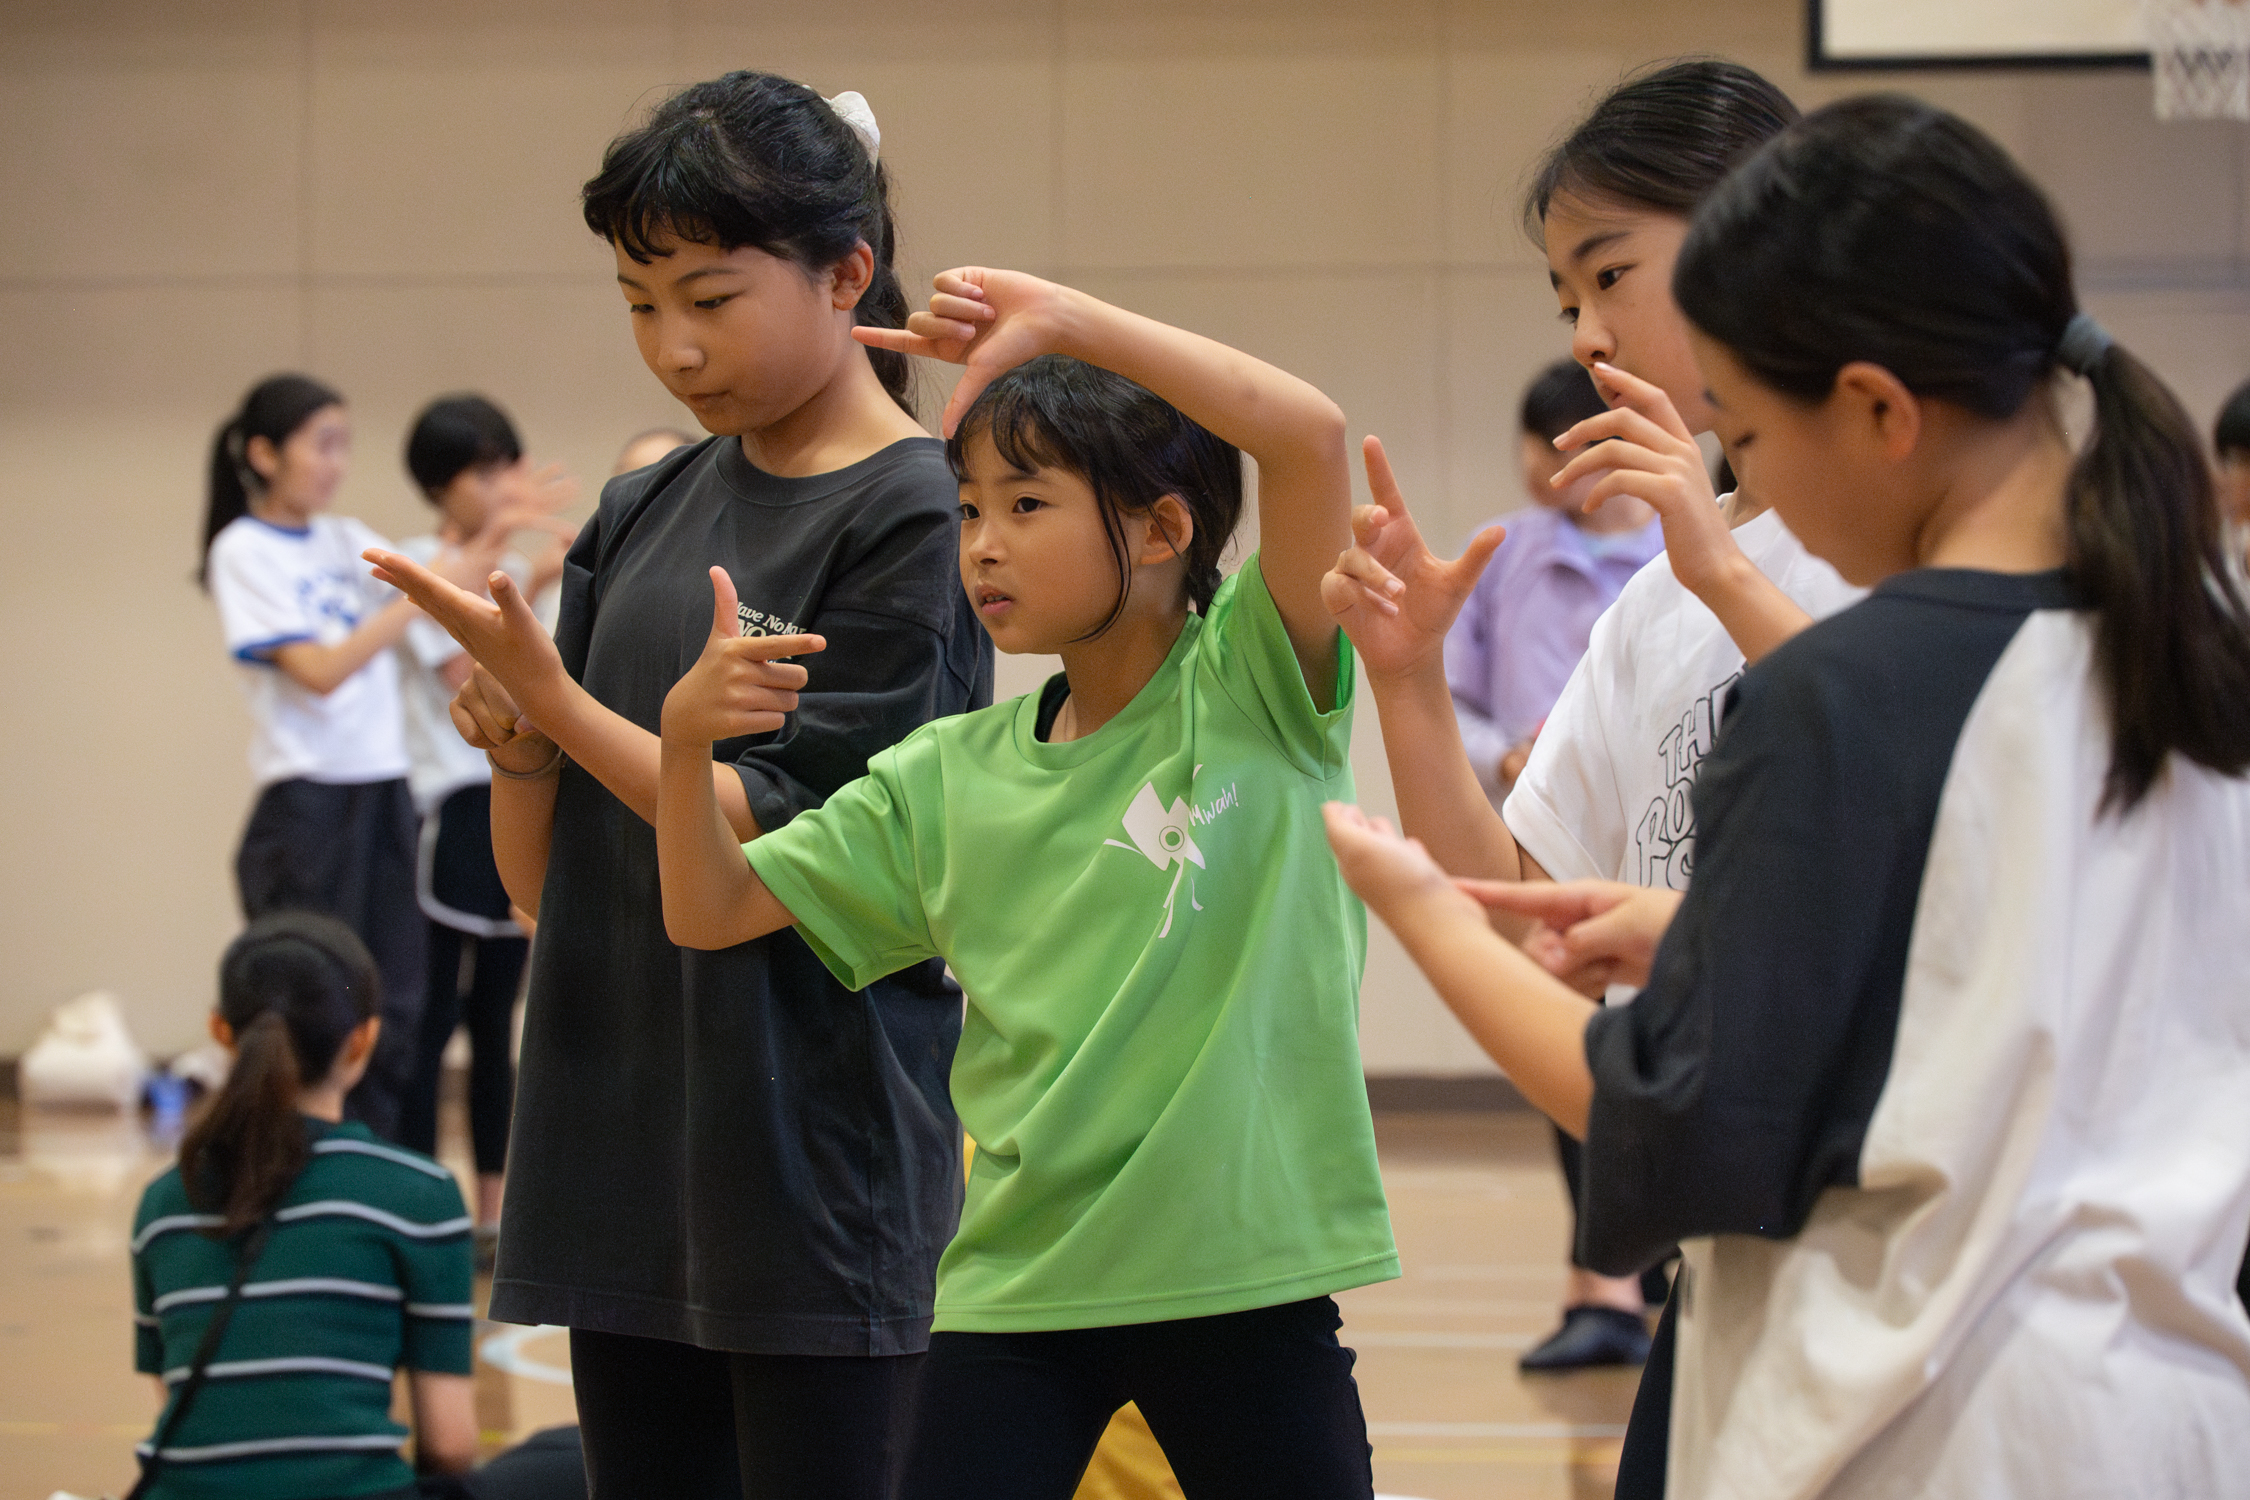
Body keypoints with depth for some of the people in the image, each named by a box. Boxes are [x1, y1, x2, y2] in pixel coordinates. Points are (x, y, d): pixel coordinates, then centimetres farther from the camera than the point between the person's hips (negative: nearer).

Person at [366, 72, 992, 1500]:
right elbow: (544, 884, 12)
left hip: (819, 1167, -6)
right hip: (623, 1163, 6)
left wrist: (555, 701, -15)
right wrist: (517, 750, -8)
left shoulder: (919, 515, -7)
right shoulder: (644, 512, 12)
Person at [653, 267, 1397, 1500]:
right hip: (1018, 1289, 3)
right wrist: (686, 738, -9)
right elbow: (709, 911, 10)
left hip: (1247, 1279, -3)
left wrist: (1065, 323, -18)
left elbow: (1309, 435, -19)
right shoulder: (950, 777, 8)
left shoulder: (1254, 685, -4)